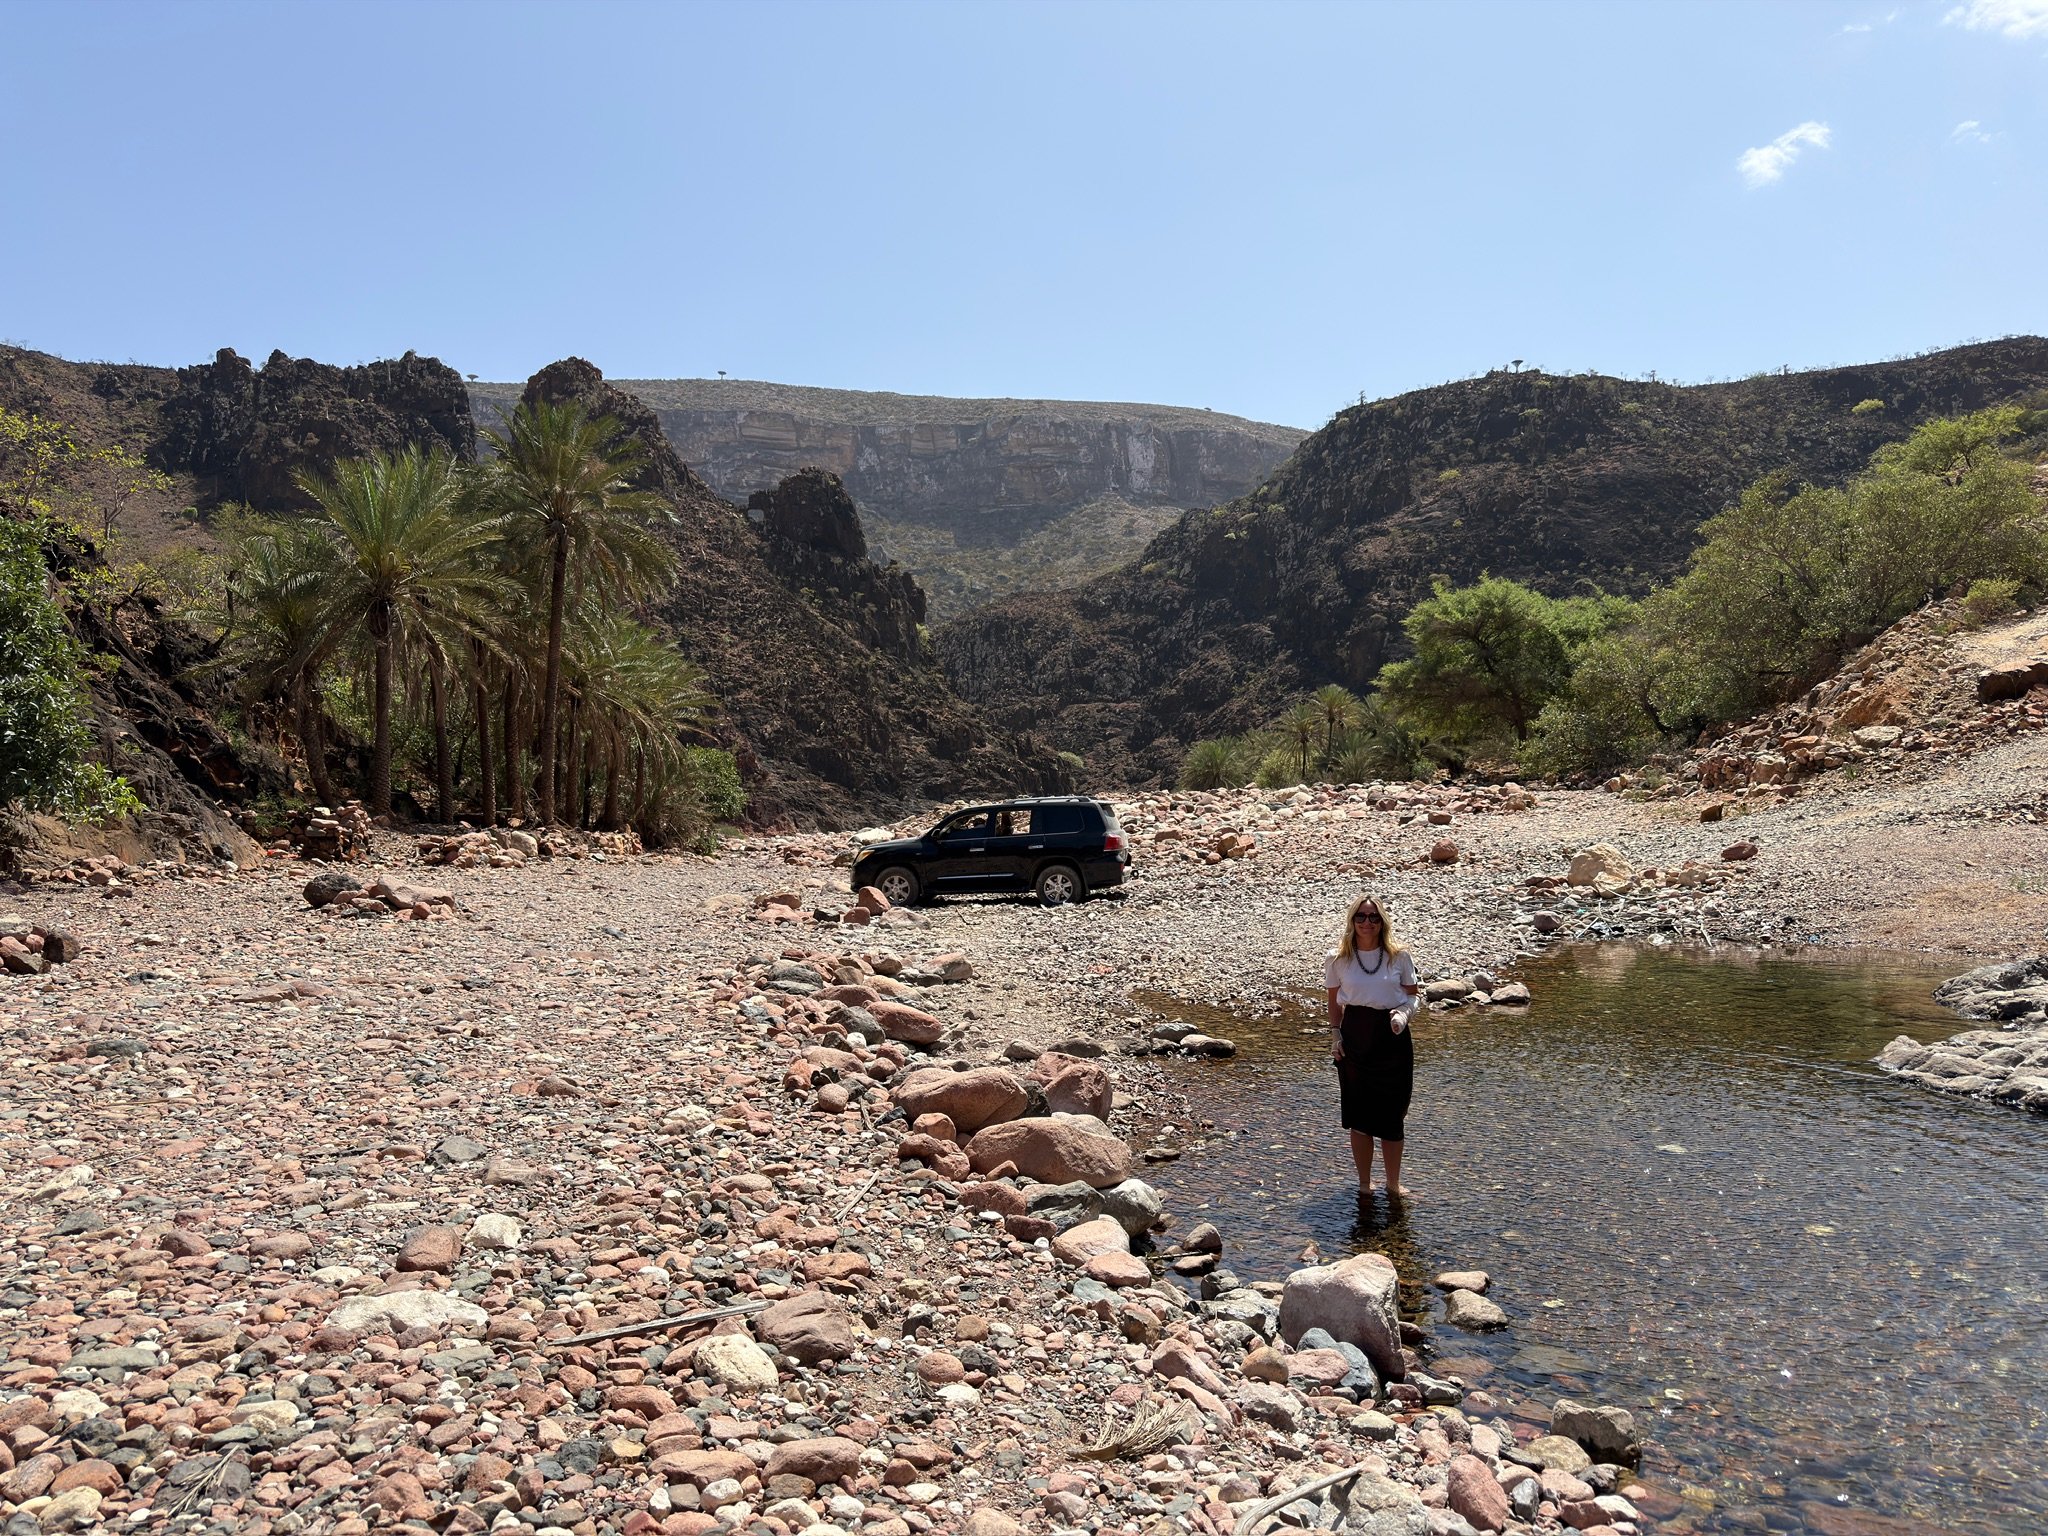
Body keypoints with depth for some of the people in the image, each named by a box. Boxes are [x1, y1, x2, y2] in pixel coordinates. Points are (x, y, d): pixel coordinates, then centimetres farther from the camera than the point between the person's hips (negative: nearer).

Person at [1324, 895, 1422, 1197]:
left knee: (1392, 1114, 6)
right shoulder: (1337, 959, -1)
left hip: (1392, 1038, 0)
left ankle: (1394, 1183, 23)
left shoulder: (1399, 956, -2)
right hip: (1354, 1038, 0)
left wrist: (1403, 1013, -14)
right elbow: (1334, 1002, 8)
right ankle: (1364, 1184, 22)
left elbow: (1413, 994, 6)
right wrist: (1335, 1036, -1)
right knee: (1358, 1115, 7)